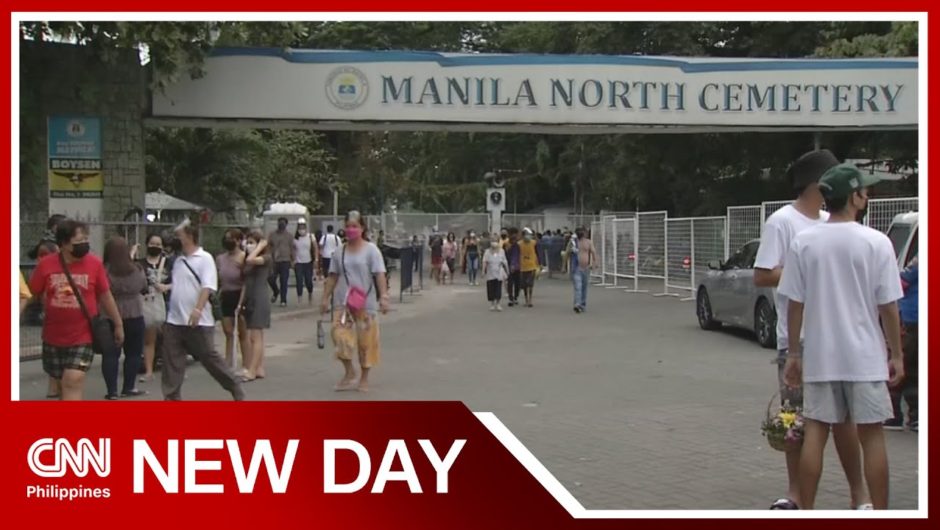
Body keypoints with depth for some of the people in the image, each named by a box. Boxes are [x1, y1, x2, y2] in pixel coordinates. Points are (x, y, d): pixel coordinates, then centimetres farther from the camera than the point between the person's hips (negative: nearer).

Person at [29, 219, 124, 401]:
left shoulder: (94, 263, -7)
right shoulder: (45, 264, -8)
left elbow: (105, 296, 4)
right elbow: (31, 295, 5)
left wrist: (118, 324, 10)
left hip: (83, 337, -2)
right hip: (53, 337, 2)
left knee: (73, 383, -12)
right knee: (61, 383, 17)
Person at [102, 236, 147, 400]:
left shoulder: (104, 271, -12)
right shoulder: (137, 270, -1)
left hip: (110, 318, -2)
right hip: (134, 317, 2)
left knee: (110, 354, 4)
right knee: (133, 353, 13)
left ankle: (112, 390, 0)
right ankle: (128, 388, 14)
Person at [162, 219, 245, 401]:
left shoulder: (204, 258, -8)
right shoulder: (179, 260, 13)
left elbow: (207, 287, -18)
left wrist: (198, 309, -27)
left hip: (197, 322, -7)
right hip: (175, 320, 7)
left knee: (210, 358, 0)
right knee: (172, 361, 5)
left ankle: (236, 389, 15)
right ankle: (172, 398, 12)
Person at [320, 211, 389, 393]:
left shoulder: (371, 250, -4)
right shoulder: (340, 251, 8)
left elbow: (379, 275, -12)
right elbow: (333, 277, 12)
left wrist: (383, 296, -23)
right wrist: (325, 298, 7)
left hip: (365, 304, -3)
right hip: (343, 303, 3)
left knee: (366, 340, 4)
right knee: (340, 335, -10)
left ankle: (364, 377, 21)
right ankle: (349, 372, 10)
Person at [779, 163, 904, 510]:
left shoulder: (803, 242, -2)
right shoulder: (876, 242, -8)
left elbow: (795, 303, 0)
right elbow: (888, 306, -5)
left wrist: (793, 353, 8)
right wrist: (896, 355, 4)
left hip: (819, 356, 2)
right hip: (865, 356, -2)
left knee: (815, 434, 8)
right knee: (871, 436, 6)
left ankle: (806, 514, 13)